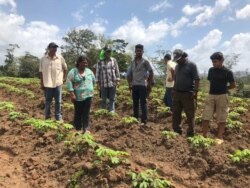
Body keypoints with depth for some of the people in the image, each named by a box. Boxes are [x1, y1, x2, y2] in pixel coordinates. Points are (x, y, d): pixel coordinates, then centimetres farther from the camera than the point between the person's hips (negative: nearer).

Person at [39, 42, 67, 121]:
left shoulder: (60, 58, -1)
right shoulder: (43, 59, -2)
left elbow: (65, 68, 13)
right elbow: (41, 71, 2)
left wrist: (64, 78, 7)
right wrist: (42, 83, 1)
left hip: (58, 83, 1)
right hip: (47, 84, 0)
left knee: (58, 101, 7)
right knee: (48, 101, 10)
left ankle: (58, 117, 19)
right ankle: (47, 117, 23)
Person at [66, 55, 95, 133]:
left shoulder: (89, 71, 9)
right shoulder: (73, 71, -6)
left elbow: (94, 80, 21)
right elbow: (69, 83, -12)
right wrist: (72, 94, -17)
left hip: (88, 95, 4)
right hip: (78, 96, -4)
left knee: (86, 113, 6)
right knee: (78, 113, 6)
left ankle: (86, 128, 13)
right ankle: (78, 128, 18)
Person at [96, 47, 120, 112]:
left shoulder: (114, 60, 4)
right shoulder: (100, 61, -2)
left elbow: (117, 71, 7)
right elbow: (98, 72, 0)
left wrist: (117, 80, 2)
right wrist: (98, 82, -2)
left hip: (113, 83, 1)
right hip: (103, 84, -1)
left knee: (112, 99, 6)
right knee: (103, 99, 10)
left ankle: (112, 111, 13)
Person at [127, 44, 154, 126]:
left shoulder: (145, 61, -3)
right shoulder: (132, 62, 12)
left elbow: (151, 72, -2)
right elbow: (130, 74, 18)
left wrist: (150, 84, -6)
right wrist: (130, 84, 12)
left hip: (143, 85, -5)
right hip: (134, 85, 5)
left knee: (143, 103, -4)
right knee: (135, 103, 10)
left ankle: (144, 121, 3)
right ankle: (135, 119, 21)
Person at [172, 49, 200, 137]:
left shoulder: (191, 65, -5)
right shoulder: (177, 66, 14)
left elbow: (197, 79, -10)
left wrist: (195, 92, -18)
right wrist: (174, 90, 13)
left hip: (188, 94, -6)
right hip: (177, 93, 6)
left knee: (190, 115, 3)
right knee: (176, 114, 10)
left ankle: (190, 133, 13)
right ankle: (176, 132, 22)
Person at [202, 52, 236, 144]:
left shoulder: (227, 72, -8)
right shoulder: (211, 70, 5)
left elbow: (233, 85, 0)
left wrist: (223, 88, 5)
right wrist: (215, 88, 7)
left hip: (222, 96, -4)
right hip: (210, 96, 4)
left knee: (221, 118, 4)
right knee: (205, 117, 2)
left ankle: (219, 137, 16)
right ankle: (204, 136, 11)